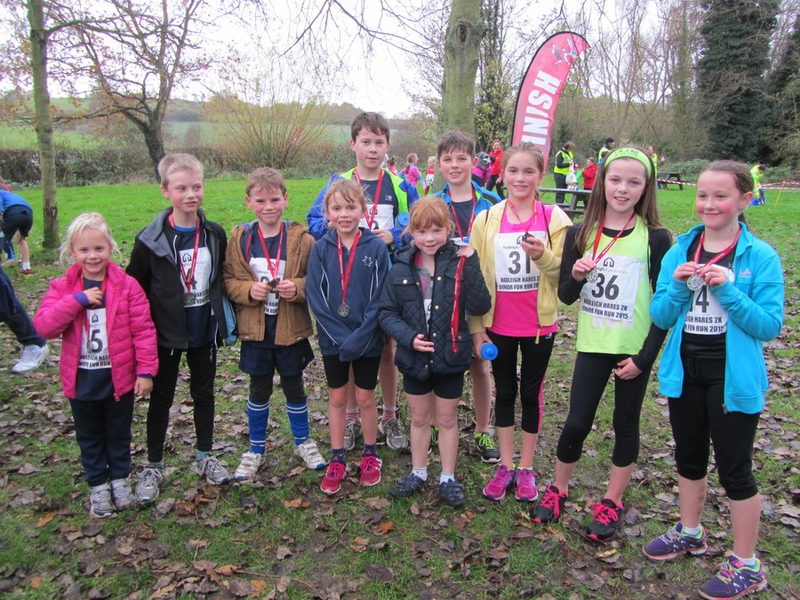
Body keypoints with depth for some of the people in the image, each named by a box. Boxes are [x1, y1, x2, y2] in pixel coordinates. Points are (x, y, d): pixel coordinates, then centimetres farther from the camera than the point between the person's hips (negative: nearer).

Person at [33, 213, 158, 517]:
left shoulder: (127, 286, -11)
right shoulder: (62, 287, -5)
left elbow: (143, 330, -10)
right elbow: (43, 326, -17)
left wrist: (145, 370, -12)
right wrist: (77, 300, -28)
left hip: (119, 376, -1)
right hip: (81, 379, 2)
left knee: (119, 433, 17)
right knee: (89, 436, 17)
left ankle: (120, 479, 38)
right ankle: (98, 485, 35)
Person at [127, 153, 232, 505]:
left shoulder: (215, 235, -2)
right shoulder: (151, 240, -12)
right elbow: (134, 288, -7)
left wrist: (223, 319, 4)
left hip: (204, 330, 3)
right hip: (166, 333, -3)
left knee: (204, 392, 15)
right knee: (161, 398, 10)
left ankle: (205, 456, 33)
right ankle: (153, 467, 25)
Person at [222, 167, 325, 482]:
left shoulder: (300, 238, -8)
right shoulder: (239, 239, -4)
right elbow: (228, 280, 0)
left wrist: (298, 288, -22)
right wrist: (249, 290, -18)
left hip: (292, 329, -1)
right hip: (255, 330, 1)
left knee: (294, 386, 15)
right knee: (259, 389, 16)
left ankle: (303, 441, 37)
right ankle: (256, 448, 35)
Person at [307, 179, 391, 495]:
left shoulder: (376, 247, -10)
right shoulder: (321, 249, -6)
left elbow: (379, 299, -11)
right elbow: (315, 298, -8)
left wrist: (359, 338, -18)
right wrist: (341, 336, -16)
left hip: (368, 339, -1)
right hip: (333, 339, 2)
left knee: (365, 397, 11)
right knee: (337, 397, 14)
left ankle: (370, 454, 32)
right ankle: (337, 459, 29)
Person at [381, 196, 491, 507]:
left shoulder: (459, 264, -11)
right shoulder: (400, 269, -6)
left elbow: (480, 307, -19)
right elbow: (387, 313, -2)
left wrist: (471, 265, -27)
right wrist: (409, 337, -18)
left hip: (450, 356, -2)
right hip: (414, 358, 2)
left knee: (447, 418, 15)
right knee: (419, 418, 19)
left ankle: (448, 478, 33)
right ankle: (418, 473, 39)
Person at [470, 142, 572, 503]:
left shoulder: (554, 218, -5)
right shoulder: (486, 220, -1)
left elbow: (563, 274, -7)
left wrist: (542, 256, -28)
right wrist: (476, 327, 0)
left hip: (539, 324, -1)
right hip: (498, 325, 1)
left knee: (531, 393, 11)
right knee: (504, 392, 13)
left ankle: (526, 469, 27)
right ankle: (506, 466, 28)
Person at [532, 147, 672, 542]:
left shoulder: (656, 238, -7)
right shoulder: (580, 235, -2)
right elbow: (565, 296, 2)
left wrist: (644, 356, -9)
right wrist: (576, 277, -19)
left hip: (635, 350, -1)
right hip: (592, 345, 1)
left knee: (625, 424, 12)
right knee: (576, 423, 4)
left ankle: (612, 502, 30)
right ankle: (558, 489, 28)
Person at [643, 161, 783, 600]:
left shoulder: (761, 257, -10)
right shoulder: (679, 251, 1)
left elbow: (770, 326, -15)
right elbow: (659, 317, -1)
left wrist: (728, 288, -26)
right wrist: (677, 285, -19)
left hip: (733, 378, -4)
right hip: (684, 372, 5)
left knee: (734, 468, 6)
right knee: (689, 457, 21)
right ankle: (689, 533, 43)